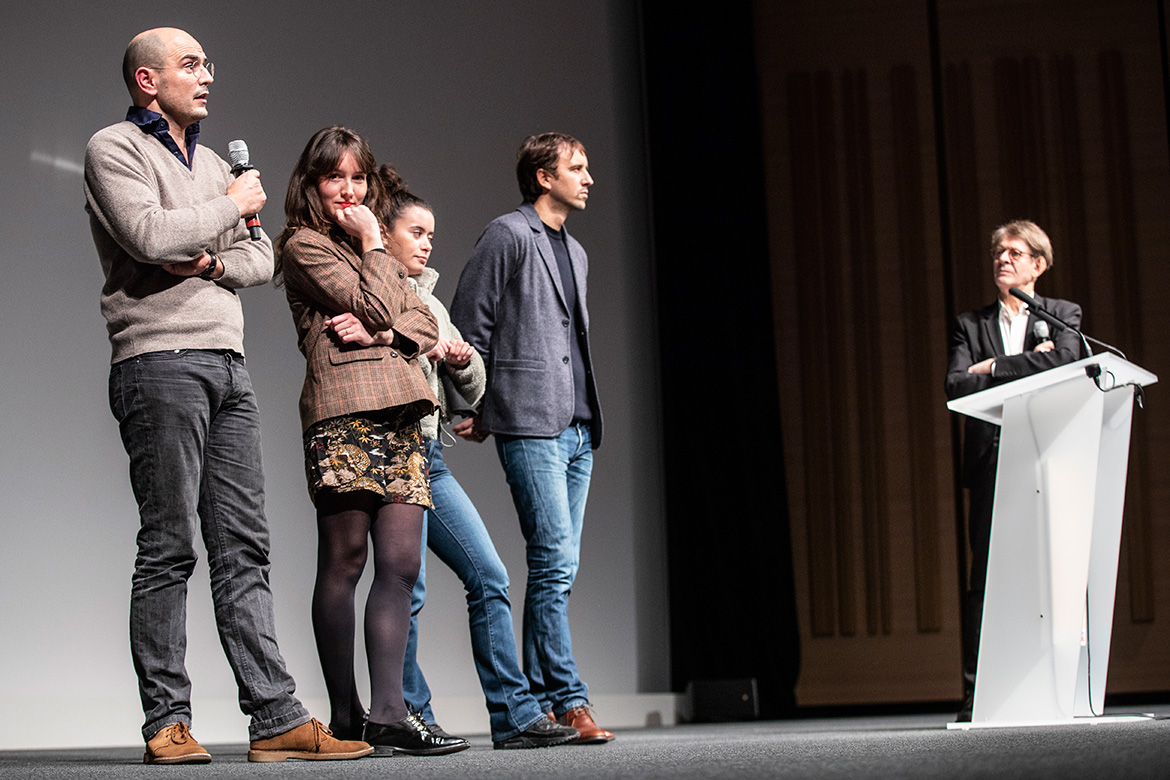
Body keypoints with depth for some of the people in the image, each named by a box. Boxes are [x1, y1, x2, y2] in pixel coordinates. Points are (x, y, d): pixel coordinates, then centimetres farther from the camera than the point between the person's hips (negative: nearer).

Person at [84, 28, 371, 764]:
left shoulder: (212, 161, 24)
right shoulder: (115, 149, 1)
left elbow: (262, 256, 19)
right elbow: (149, 236, -16)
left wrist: (214, 262, -2)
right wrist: (232, 206, -3)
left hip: (228, 368, 7)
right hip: (161, 363, -7)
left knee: (244, 546, 3)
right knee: (169, 547, -7)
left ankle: (277, 717, 1)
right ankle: (167, 723, -2)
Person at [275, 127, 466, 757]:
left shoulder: (373, 251, 28)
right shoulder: (304, 245, 4)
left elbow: (424, 322, 15)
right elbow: (376, 306, -9)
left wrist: (380, 330, -5)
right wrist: (371, 243, 4)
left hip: (399, 415, 7)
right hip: (345, 413, -7)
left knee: (401, 566, -4)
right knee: (344, 564, -5)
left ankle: (386, 713, -7)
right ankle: (345, 719, -2)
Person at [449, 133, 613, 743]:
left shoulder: (575, 252, 23)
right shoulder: (507, 235, -2)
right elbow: (469, 324, -5)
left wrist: (588, 418, 19)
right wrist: (471, 408, -4)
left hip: (578, 428, 8)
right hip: (529, 424, -8)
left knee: (559, 567, 6)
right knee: (554, 561, -13)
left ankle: (538, 704, 9)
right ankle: (568, 701, -12)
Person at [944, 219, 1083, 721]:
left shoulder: (1062, 315, 14)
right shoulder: (971, 324, 17)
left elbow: (1064, 363, -8)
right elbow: (955, 386, 1)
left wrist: (992, 368, -4)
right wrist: (1026, 366, -5)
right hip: (991, 460, 1)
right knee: (986, 580, -5)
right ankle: (975, 693, -5)